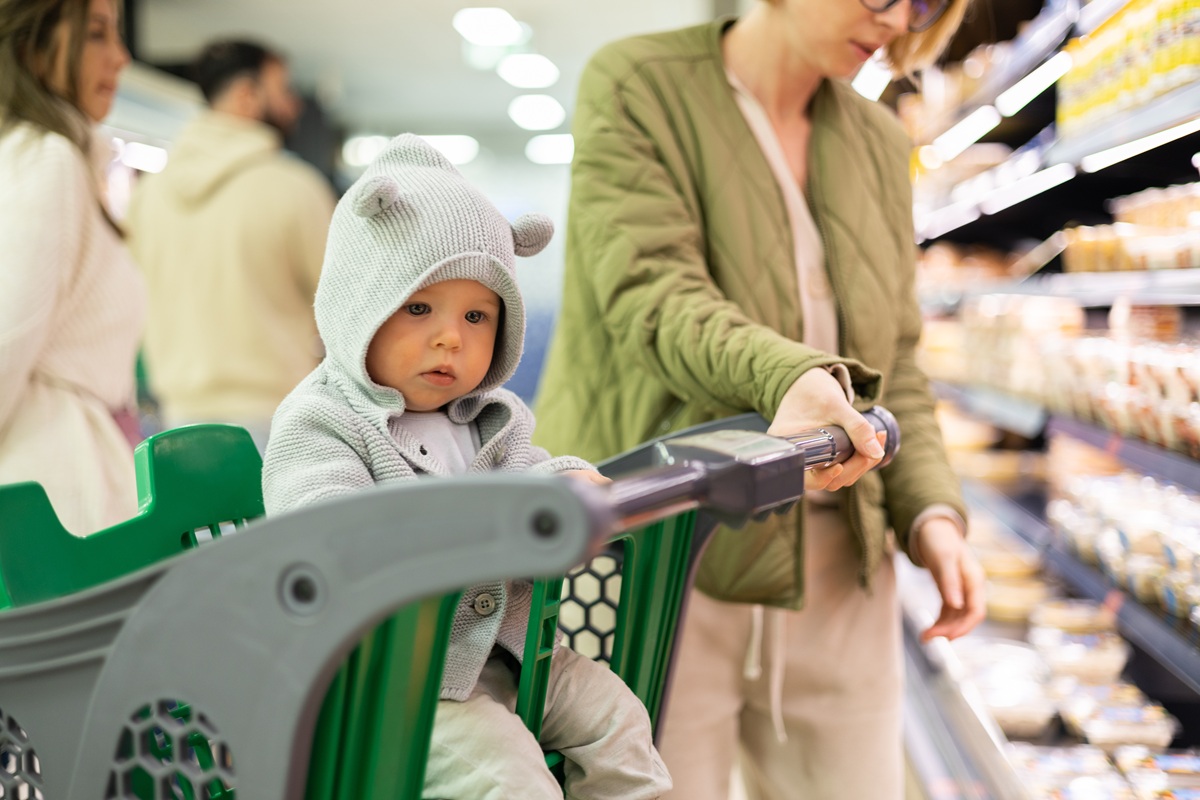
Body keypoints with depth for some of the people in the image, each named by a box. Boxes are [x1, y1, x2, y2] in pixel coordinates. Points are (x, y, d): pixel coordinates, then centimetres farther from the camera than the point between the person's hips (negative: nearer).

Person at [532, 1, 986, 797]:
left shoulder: (881, 143, 14)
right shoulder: (636, 83, -3)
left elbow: (895, 363, 14)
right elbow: (651, 294, -17)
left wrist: (931, 511, -2)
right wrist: (784, 373, -36)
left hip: (839, 571, 5)